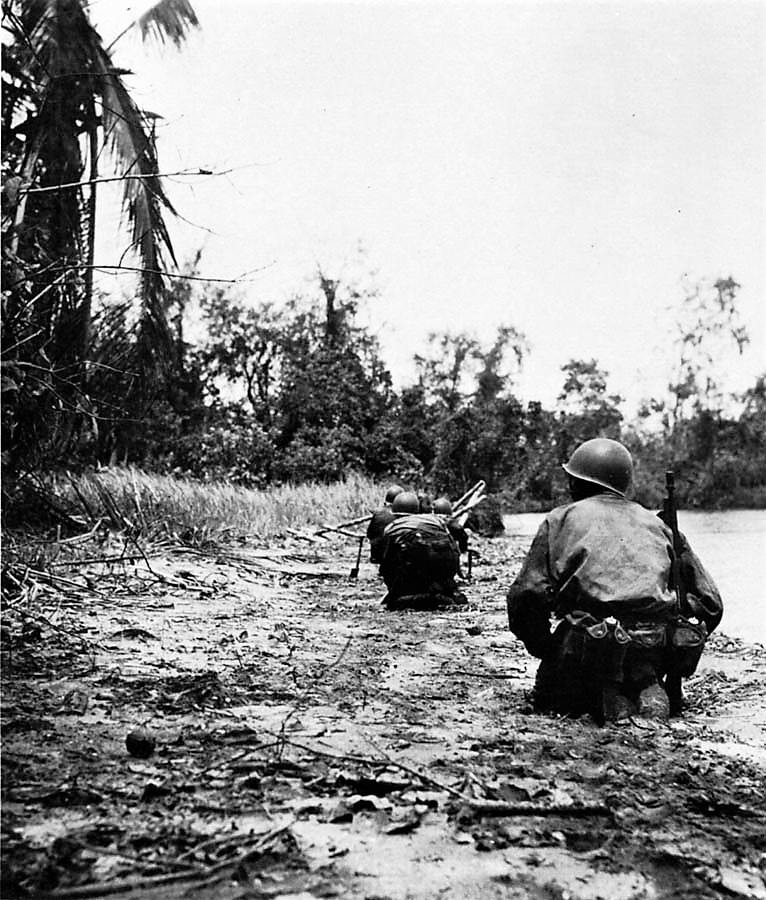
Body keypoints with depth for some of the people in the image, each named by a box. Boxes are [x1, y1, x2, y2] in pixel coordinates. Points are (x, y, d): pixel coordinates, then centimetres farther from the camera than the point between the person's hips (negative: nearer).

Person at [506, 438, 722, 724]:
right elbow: (710, 603, 20)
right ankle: (646, 687, -2)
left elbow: (528, 594, -2)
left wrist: (546, 652, 11)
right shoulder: (657, 523, 21)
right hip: (662, 647, 3)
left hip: (592, 639, -2)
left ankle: (608, 698, -8)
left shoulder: (561, 518, 11)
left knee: (549, 697, 20)